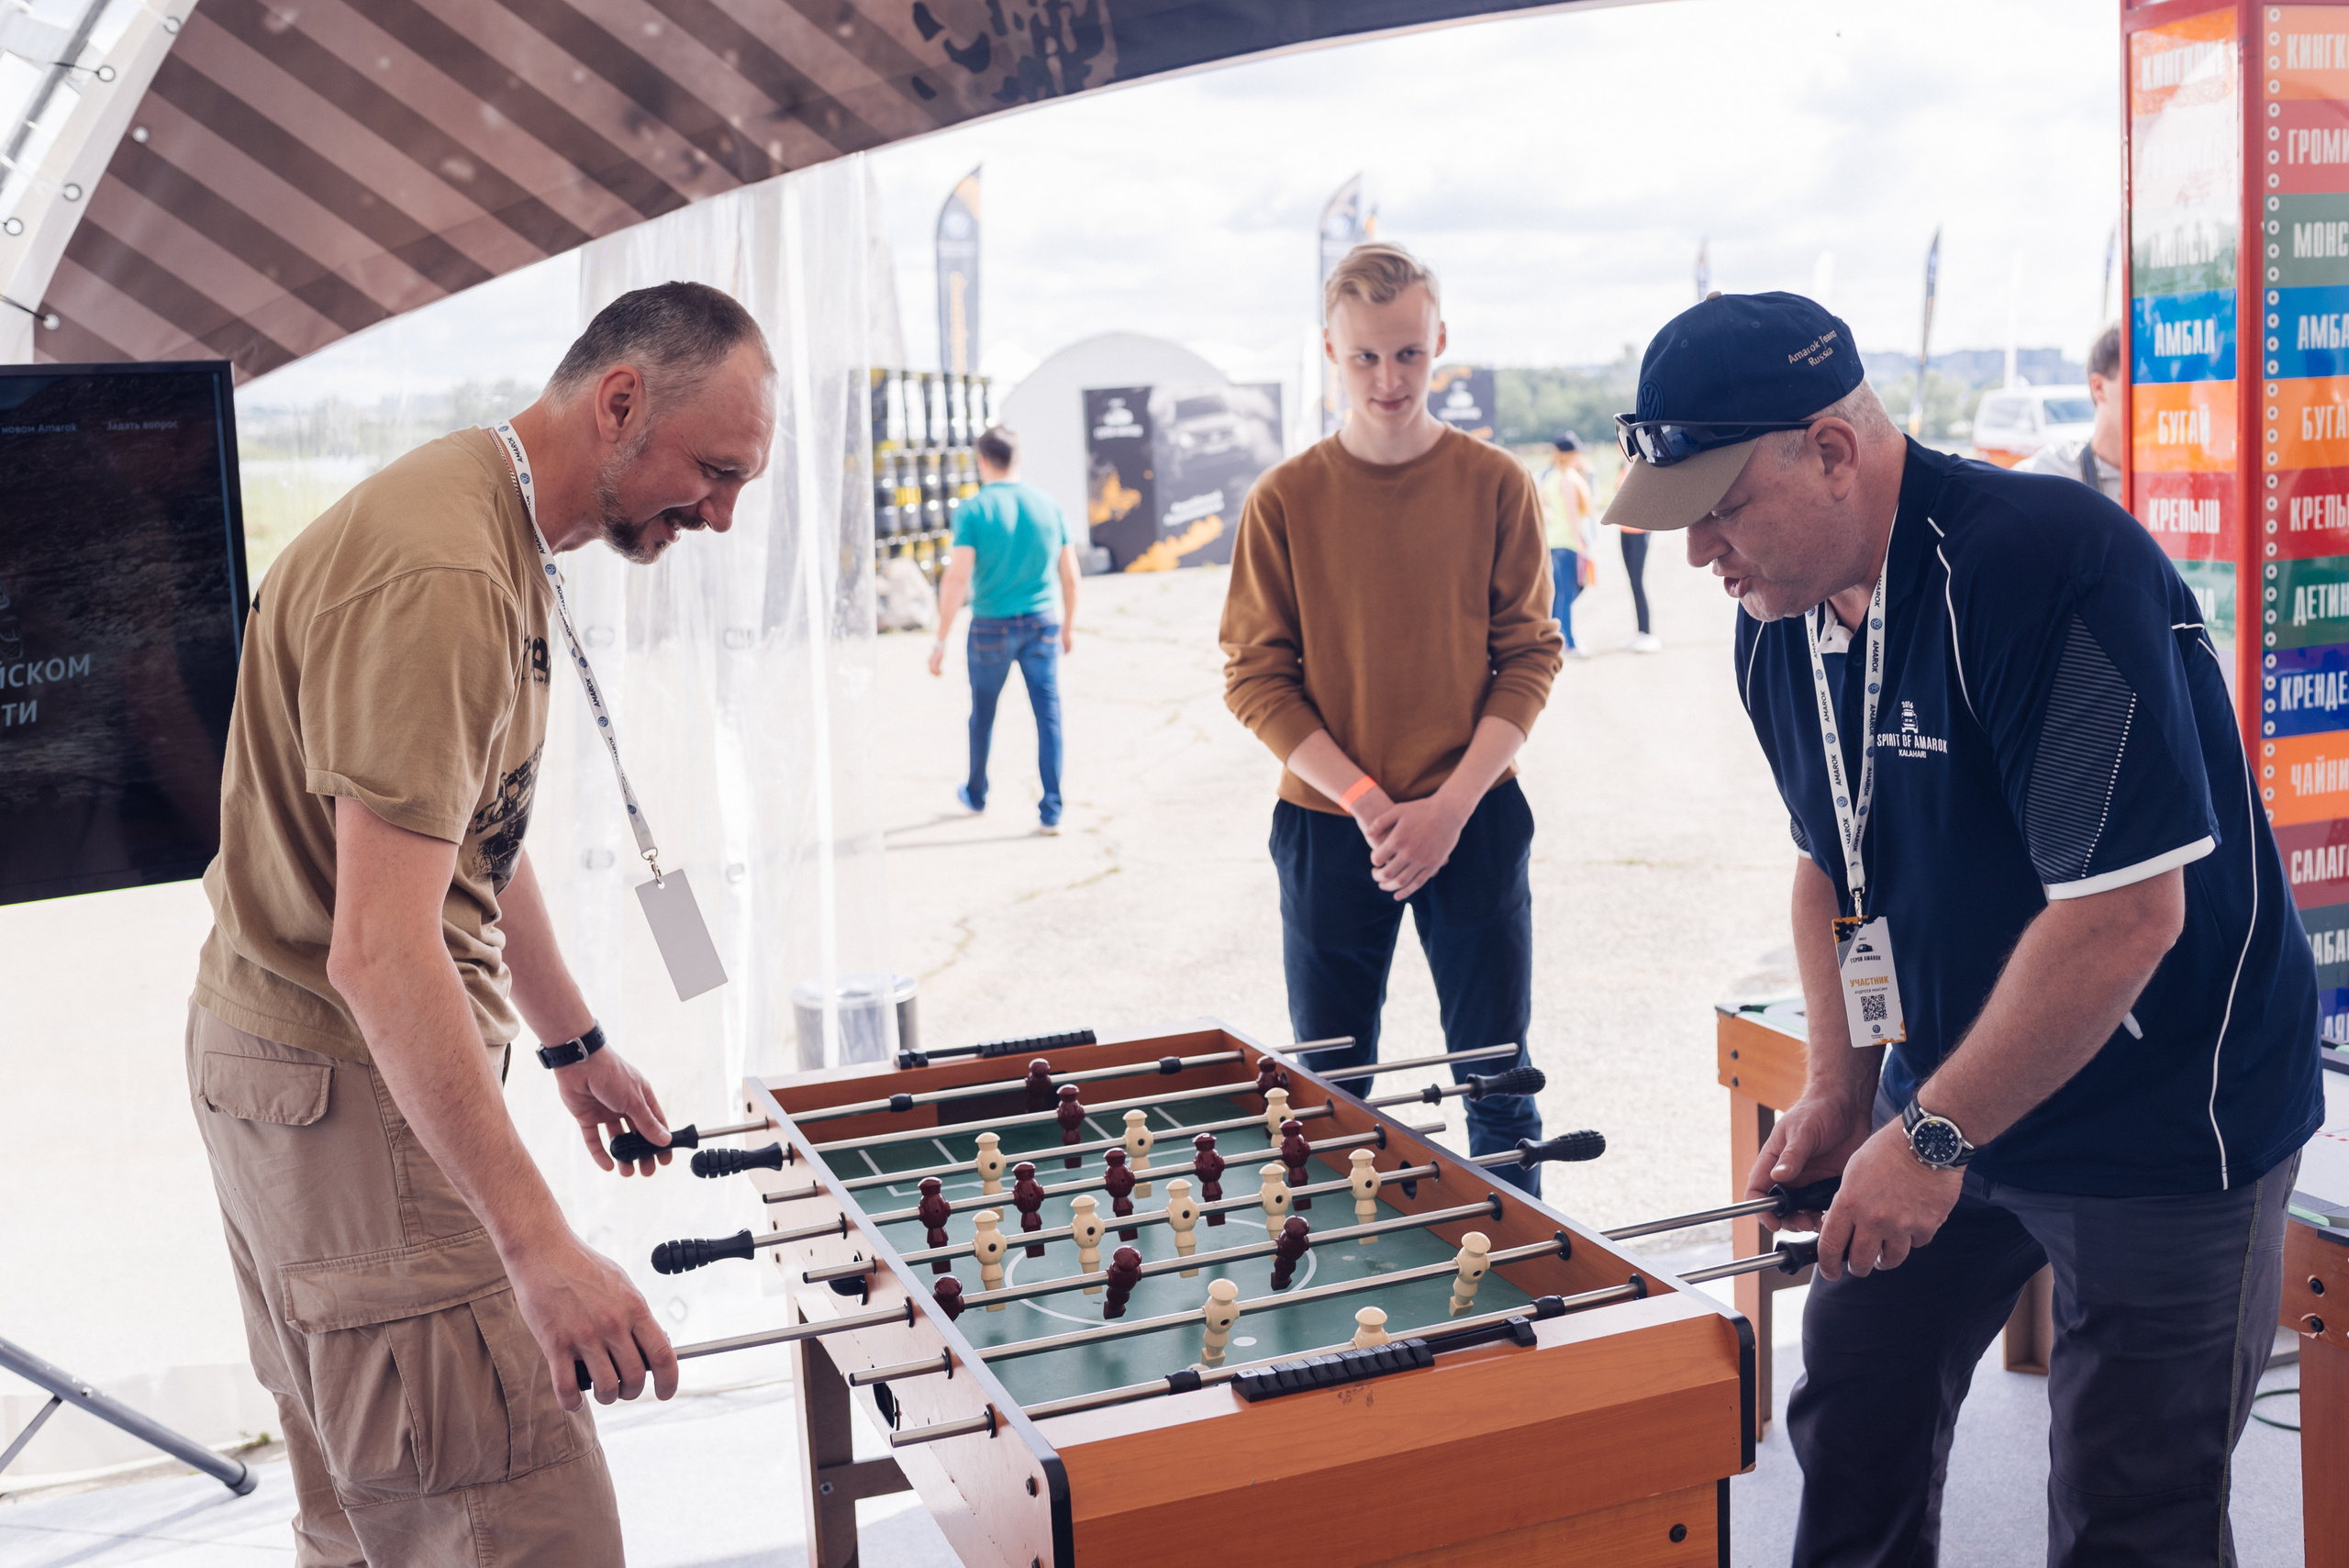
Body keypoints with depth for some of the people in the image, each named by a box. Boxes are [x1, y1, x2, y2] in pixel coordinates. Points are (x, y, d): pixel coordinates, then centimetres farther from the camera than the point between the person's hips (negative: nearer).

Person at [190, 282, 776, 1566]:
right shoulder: (438, 580, -24)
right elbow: (379, 949, -31)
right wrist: (538, 1246, -33)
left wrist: (573, 1044, 25)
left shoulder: (499, 540, 11)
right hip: (346, 1089, -11)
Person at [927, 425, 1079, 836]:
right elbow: (1071, 575, 6)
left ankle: (976, 794, 37)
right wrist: (1068, 626, 19)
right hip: (1041, 625, 2)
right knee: (1048, 714, 1)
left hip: (991, 628, -1)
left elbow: (958, 577, -15)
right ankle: (1051, 811, -6)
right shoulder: (1048, 505, 2)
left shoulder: (973, 509, -8)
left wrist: (940, 640, -12)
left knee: (983, 714, 17)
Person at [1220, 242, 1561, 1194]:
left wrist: (1448, 807, -12)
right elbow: (1255, 678, -2)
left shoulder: (1495, 485, -1)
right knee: (1329, 1097, 8)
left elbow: (1530, 657, -1)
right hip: (1328, 830, 0)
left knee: (1498, 1088, 7)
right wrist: (1369, 802, -13)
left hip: (1475, 822, 0)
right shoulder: (1285, 500, -2)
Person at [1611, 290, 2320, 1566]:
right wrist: (1840, 1090, 3)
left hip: (2160, 1126, -7)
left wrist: (1934, 1134, -22)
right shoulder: (1780, 627, -1)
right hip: (1943, 1104, 7)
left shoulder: (2050, 566, -26)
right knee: (1852, 1425, 12)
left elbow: (2126, 912, -29)